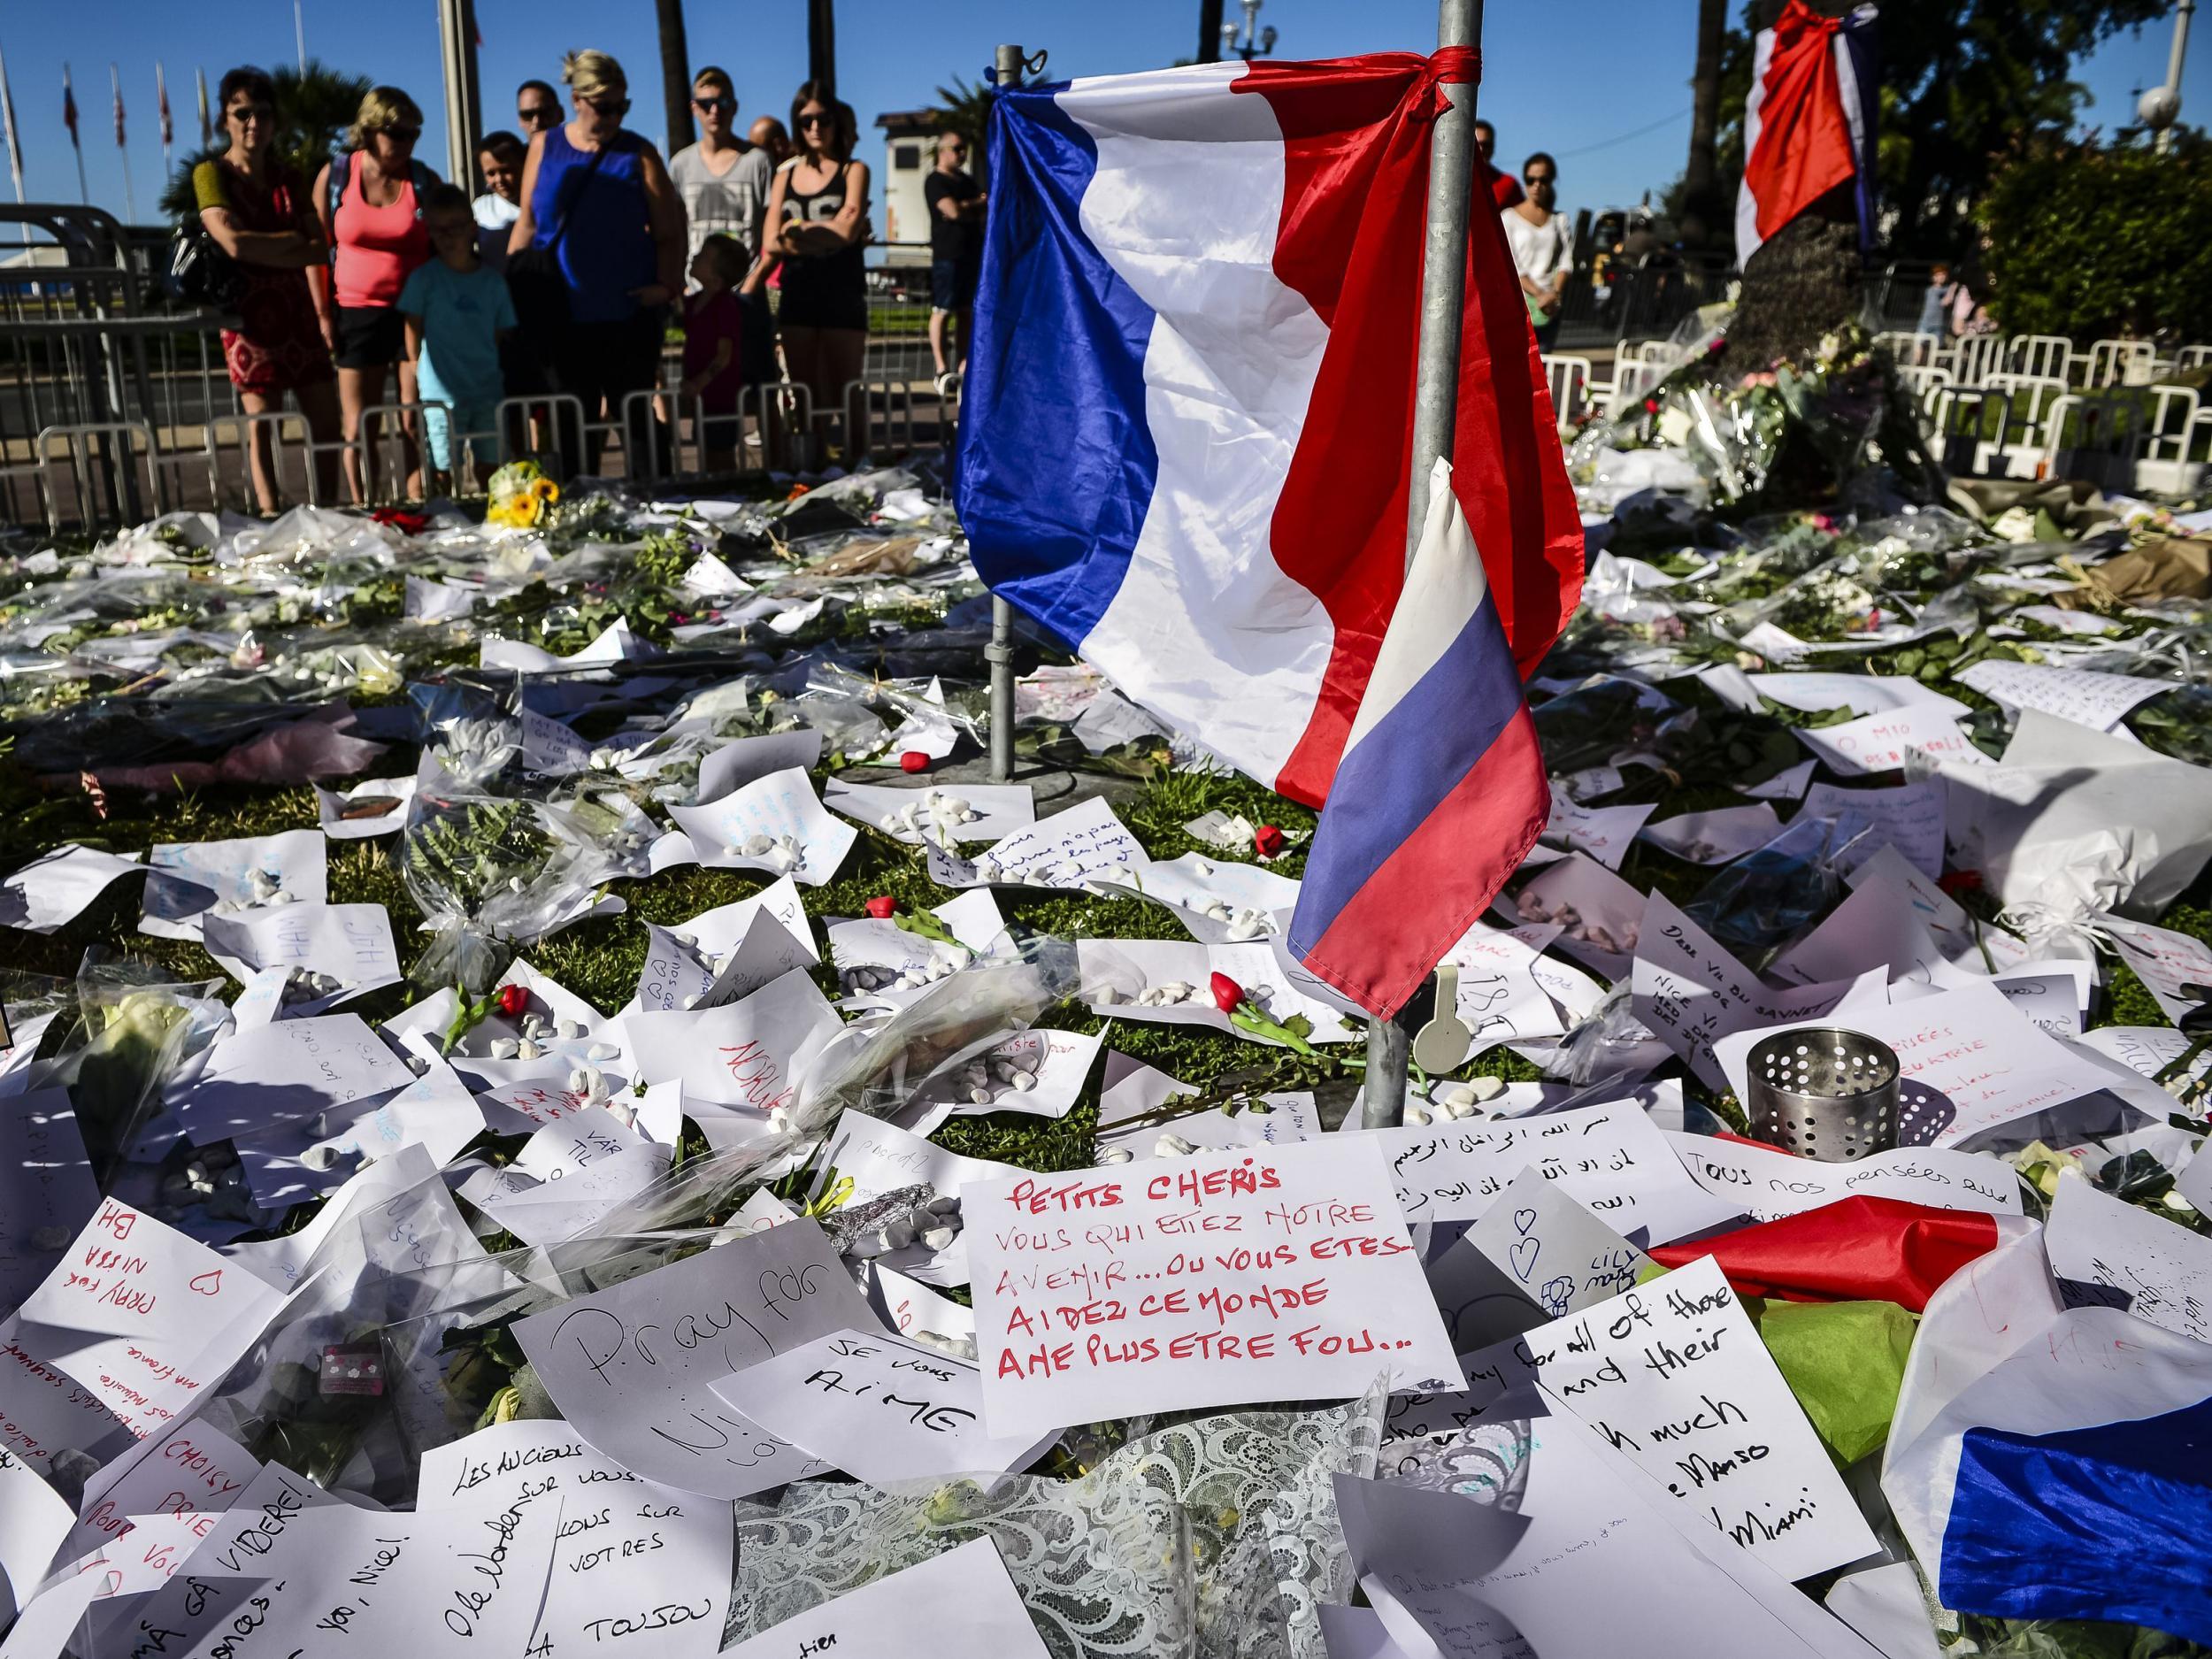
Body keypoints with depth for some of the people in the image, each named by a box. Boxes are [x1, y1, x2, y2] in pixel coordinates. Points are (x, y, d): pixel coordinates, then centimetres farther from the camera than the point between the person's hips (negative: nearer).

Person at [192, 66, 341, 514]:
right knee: (261, 422, -4)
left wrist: (263, 246, -12)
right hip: (250, 312, -5)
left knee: (326, 419, 3)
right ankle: (271, 518, -3)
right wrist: (292, 243, -9)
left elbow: (320, 251, 2)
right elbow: (233, 242, -18)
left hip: (296, 309, 5)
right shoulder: (211, 173, -2)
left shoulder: (289, 179, 13)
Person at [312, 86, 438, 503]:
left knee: (416, 426, -2)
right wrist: (323, 313, -1)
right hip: (357, 312, 0)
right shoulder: (333, 176, 2)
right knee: (358, 430, 2)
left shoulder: (424, 180, 3)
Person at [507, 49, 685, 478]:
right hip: (564, 317, 2)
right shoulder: (544, 148, 8)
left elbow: (669, 232, 1)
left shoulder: (638, 154, 2)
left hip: (629, 314, -2)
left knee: (635, 417, 2)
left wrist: (667, 284, -13)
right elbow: (527, 225, 11)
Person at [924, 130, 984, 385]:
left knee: (967, 311, 6)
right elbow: (953, 211, -16)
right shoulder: (935, 181, -3)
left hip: (972, 253, 8)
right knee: (942, 311, -7)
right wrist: (978, 203, 1)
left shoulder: (967, 180, 22)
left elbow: (983, 208, 14)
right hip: (947, 255, -8)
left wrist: (964, 207, -5)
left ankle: (964, 366, 8)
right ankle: (941, 368, -8)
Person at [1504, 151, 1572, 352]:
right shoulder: (1509, 217, 4)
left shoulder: (1559, 220, 15)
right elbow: (1510, 266, -4)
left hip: (1550, 307, 3)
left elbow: (1566, 262, 6)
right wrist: (1538, 294, -15)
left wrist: (1555, 293, -12)